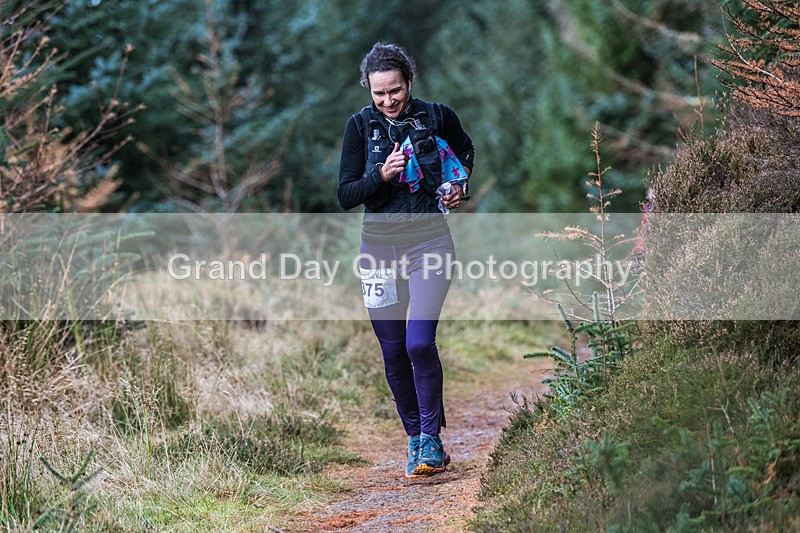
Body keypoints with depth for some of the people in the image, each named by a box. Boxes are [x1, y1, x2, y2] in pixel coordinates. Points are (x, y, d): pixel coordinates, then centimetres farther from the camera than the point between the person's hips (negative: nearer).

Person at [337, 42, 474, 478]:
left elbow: (466, 154, 21)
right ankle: (414, 437, 20)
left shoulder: (437, 117, -1)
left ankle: (432, 440, -7)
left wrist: (460, 187, 3)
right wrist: (381, 175, -19)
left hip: (429, 240, -2)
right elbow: (346, 196, -3)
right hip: (379, 245, 2)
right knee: (393, 351, 5)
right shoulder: (360, 126, 0)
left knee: (419, 342, -17)